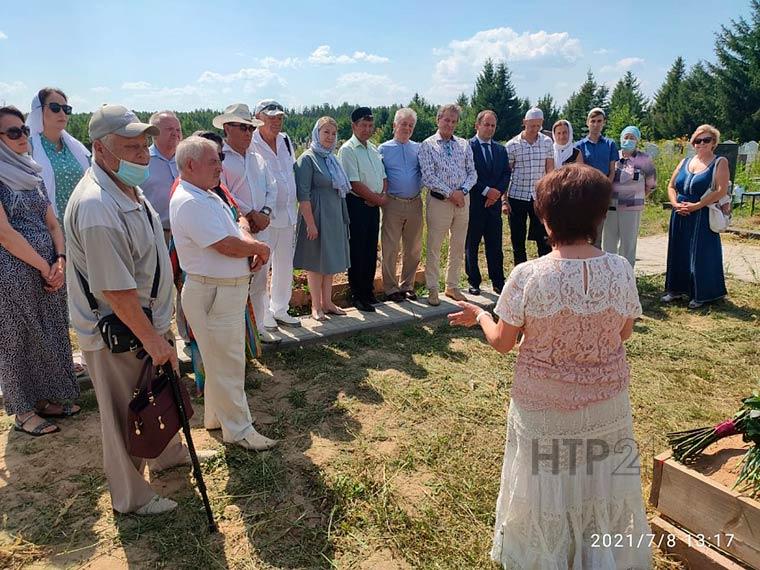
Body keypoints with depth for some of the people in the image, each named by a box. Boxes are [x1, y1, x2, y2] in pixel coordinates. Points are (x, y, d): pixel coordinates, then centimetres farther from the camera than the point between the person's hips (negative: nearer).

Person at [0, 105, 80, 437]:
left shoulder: (32, 173, 11)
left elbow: (53, 224, 10)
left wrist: (60, 261, -5)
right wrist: (45, 268, -12)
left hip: (49, 270, 7)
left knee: (51, 336, 14)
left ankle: (46, 399, 31)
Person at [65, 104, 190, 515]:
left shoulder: (126, 186, 4)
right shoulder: (96, 208, -30)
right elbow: (116, 290, -29)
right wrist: (152, 339, -22)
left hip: (148, 319, 10)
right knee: (126, 419, 10)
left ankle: (169, 454, 52)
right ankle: (131, 498, 33)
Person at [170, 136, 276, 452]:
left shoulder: (209, 196, 13)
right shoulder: (189, 202, -20)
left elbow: (236, 230, 15)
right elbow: (228, 246, -25)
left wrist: (252, 247, -7)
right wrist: (260, 248, -7)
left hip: (229, 289, 10)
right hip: (213, 293, -10)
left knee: (220, 358, 21)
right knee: (227, 362, 1)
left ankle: (216, 415, 37)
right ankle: (238, 429, 16)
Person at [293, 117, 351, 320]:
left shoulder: (332, 158, 13)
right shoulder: (307, 158, -10)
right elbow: (303, 194, -16)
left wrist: (343, 218, 15)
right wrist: (310, 223, -21)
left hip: (335, 217, 8)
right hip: (317, 215, -8)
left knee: (331, 260, 13)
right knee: (316, 261, 2)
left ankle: (327, 302, 24)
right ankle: (316, 306, 14)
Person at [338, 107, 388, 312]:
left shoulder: (374, 149, 17)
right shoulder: (347, 149, -8)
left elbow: (383, 176, 17)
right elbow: (355, 183, -16)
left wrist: (383, 195, -3)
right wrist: (377, 199, -10)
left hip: (374, 205, 7)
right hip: (356, 204, -7)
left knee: (371, 249, 11)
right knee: (357, 251, -2)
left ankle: (368, 291, 23)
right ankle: (357, 295, 7)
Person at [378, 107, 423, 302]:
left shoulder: (418, 148, 12)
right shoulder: (383, 149, 5)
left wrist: (419, 186, 0)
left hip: (415, 204, 3)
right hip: (393, 204, -3)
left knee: (413, 249, 8)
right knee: (390, 249, -1)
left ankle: (407, 286, 21)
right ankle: (391, 288, 10)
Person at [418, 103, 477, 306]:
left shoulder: (464, 145, 12)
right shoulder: (428, 145, -1)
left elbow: (472, 173, 9)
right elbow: (428, 177, -10)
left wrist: (463, 190, -10)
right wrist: (450, 193, -14)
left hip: (462, 201, 5)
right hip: (439, 201, -4)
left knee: (458, 247, 10)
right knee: (434, 248, 0)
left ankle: (452, 286, 23)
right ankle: (432, 289, 10)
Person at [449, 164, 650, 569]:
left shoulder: (528, 276, -24)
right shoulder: (620, 270, -15)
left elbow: (502, 342, -13)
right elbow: (624, 334, 0)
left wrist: (478, 315, 7)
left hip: (544, 407, -2)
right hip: (607, 404, 3)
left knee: (547, 493, 22)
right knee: (600, 489, 26)